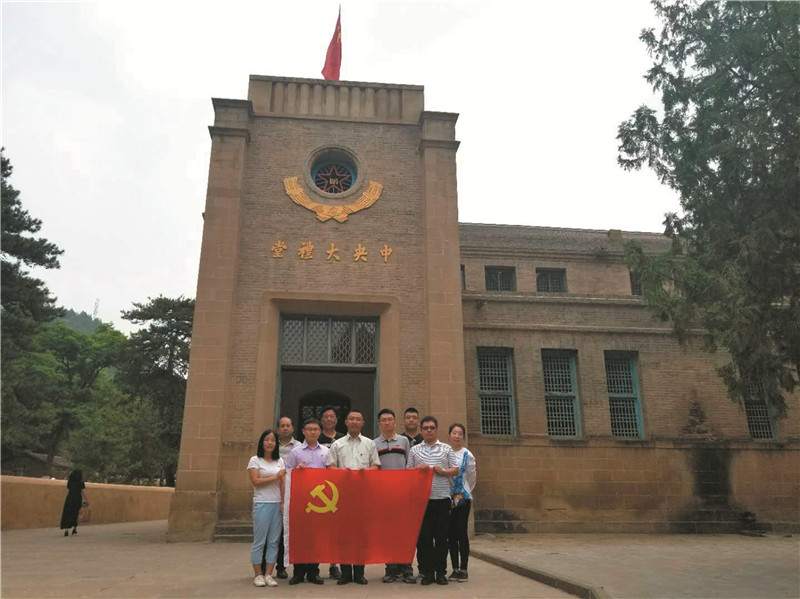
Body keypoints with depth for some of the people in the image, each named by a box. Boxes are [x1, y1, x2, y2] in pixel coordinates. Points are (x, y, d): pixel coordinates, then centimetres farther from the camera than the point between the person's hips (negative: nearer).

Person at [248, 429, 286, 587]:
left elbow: (283, 483, 8)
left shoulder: (280, 461, 13)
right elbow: (256, 481, -10)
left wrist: (283, 502, -3)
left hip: (277, 504, 4)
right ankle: (258, 575, 10)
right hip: (261, 504, -4)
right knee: (259, 541, 0)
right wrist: (275, 477, -9)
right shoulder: (255, 460, 1)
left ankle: (268, 574, 11)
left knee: (274, 541, 4)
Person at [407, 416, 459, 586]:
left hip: (442, 497, 0)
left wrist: (443, 471, -9)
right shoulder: (414, 450, 11)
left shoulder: (446, 449, 10)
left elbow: (456, 470, 8)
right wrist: (418, 468, -7)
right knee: (423, 536, 2)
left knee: (441, 536, 3)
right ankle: (427, 572, 12)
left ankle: (441, 572, 14)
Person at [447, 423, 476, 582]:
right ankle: (455, 568, 16)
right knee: (451, 534, 7)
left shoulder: (467, 455, -2)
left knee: (462, 533, -2)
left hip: (462, 498, -3)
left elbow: (472, 477, 6)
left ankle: (464, 569, 5)